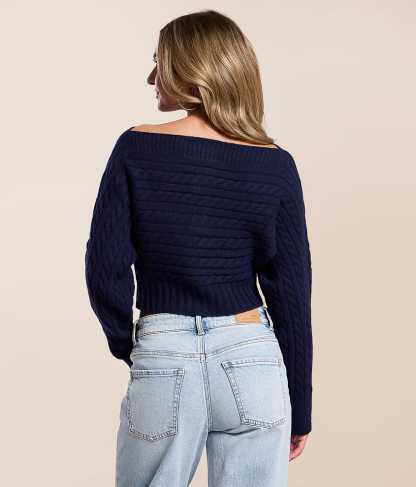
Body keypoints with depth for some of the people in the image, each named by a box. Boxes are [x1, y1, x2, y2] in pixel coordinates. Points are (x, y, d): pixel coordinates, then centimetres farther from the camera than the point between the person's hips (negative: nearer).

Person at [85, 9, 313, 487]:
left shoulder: (136, 148, -6)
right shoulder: (275, 164, -1)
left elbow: (105, 268, -7)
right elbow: (291, 294, 0)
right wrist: (300, 404, 8)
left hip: (163, 360, -1)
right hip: (252, 360, 1)